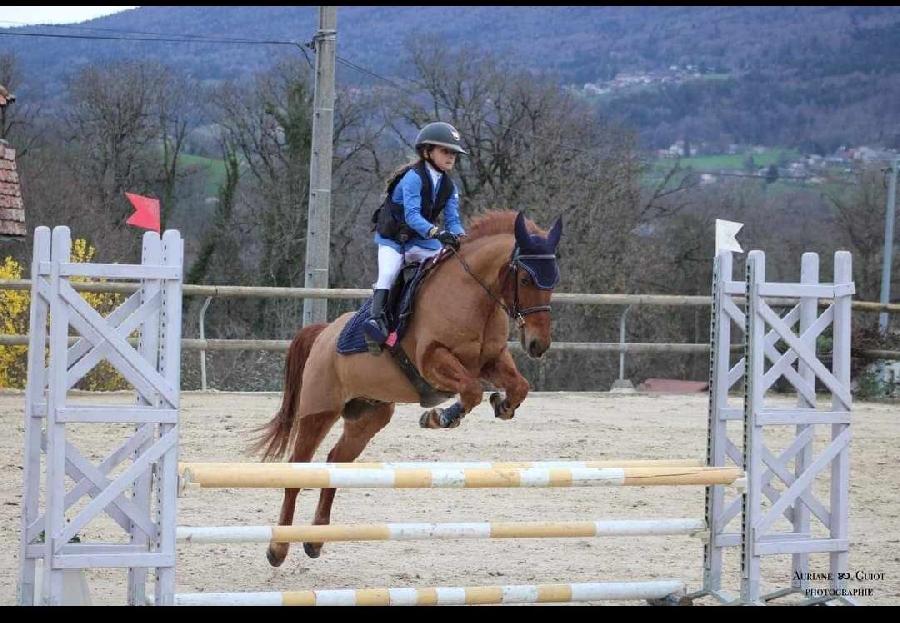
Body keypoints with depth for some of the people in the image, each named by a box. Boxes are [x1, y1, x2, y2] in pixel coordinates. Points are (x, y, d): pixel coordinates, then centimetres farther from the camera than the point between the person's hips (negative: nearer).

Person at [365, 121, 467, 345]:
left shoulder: (449, 187, 0)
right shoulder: (413, 178, -22)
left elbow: (453, 220, -4)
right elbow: (412, 216, -33)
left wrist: (461, 237, -26)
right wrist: (437, 232, -47)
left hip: (421, 241, 6)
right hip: (392, 238, -6)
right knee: (388, 272, -27)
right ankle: (377, 316, -32)